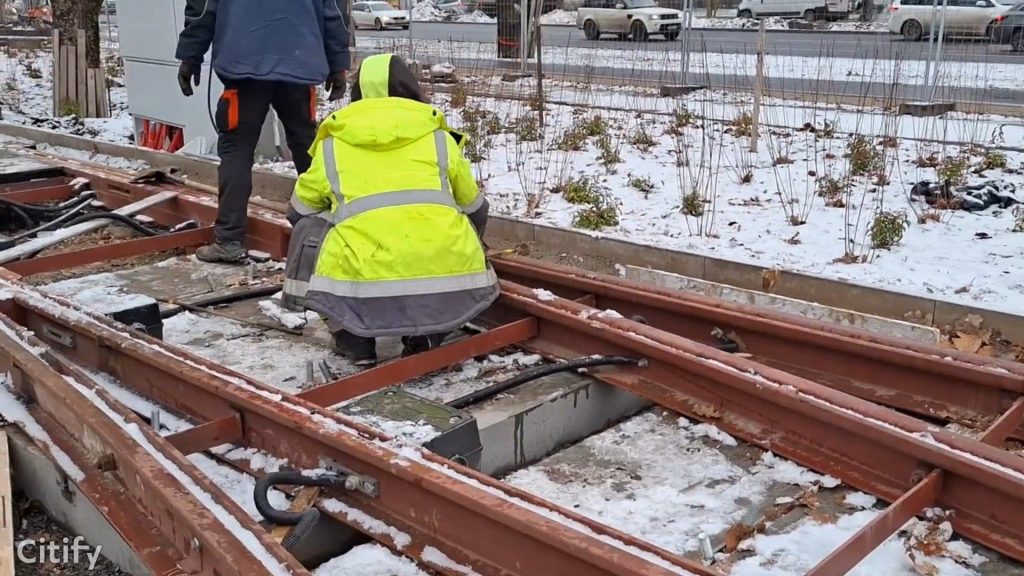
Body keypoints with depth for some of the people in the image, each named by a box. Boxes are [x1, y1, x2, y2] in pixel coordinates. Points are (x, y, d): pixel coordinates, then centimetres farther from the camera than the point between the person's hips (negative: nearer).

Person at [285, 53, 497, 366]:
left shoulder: (331, 147, 20)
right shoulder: (440, 139, 21)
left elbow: (298, 214, 35)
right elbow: (475, 212, 34)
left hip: (361, 293, 0)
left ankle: (355, 342, 16)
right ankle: (424, 339, 17)